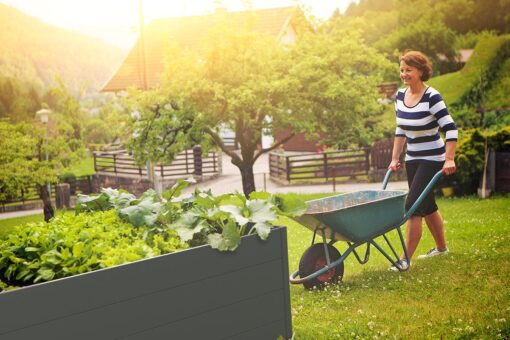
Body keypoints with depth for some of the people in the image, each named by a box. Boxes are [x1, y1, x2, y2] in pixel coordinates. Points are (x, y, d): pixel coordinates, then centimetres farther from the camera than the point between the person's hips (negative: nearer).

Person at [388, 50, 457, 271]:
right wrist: (395, 158, 12)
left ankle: (406, 258, -6)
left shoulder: (432, 97, -18)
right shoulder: (400, 96, 2)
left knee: (413, 206, -12)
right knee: (427, 205, 17)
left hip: (432, 159, -7)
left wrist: (449, 160, -26)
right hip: (412, 159, 7)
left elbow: (450, 128, -20)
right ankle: (441, 247, 35)